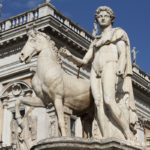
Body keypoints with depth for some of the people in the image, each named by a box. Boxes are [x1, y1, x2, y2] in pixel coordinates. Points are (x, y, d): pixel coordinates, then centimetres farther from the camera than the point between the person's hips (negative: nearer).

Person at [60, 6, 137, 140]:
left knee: (109, 101, -28)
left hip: (110, 66, -5)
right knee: (98, 103, -18)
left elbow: (123, 53, 0)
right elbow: (84, 61, 23)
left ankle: (130, 138, -27)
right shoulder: (95, 41, 31)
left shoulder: (118, 32, 17)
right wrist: (70, 56, 4)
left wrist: (121, 70, -21)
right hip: (95, 72, 5)